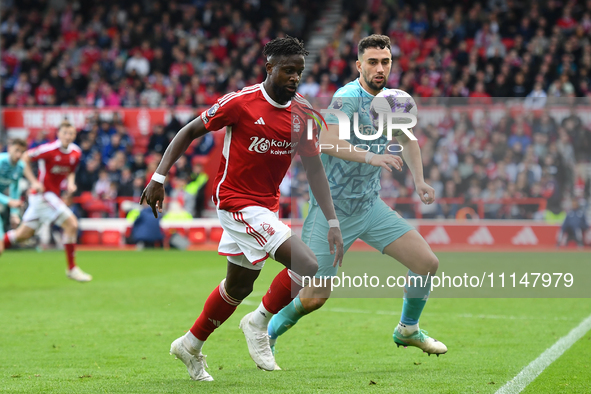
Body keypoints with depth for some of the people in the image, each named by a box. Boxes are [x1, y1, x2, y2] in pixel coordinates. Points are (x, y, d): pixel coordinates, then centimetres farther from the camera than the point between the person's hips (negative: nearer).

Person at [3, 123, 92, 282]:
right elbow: (25, 158, -10)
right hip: (43, 194, -8)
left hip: (53, 195, 8)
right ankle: (71, 268, -5)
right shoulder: (49, 149, -17)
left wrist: (71, 182, -1)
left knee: (23, 234, 14)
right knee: (71, 224, -13)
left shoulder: (76, 153, 4)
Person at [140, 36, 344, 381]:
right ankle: (260, 323, 2)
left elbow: (315, 169, 2)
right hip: (237, 201, -7)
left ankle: (191, 346, 39)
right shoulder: (241, 102, -15)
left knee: (240, 285, 20)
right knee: (309, 267, -20)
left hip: (267, 206, 7)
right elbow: (189, 132, -6)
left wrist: (333, 223, -6)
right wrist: (159, 177, -11)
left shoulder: (302, 114, 0)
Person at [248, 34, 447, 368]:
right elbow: (327, 142, -36)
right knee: (315, 296, -6)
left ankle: (408, 329, 23)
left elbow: (407, 139, 25)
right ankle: (267, 335, 21)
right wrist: (371, 156, -47)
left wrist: (419, 180, 13)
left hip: (370, 205, 7)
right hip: (332, 209, -7)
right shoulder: (348, 98, -18)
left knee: (427, 263, -1)